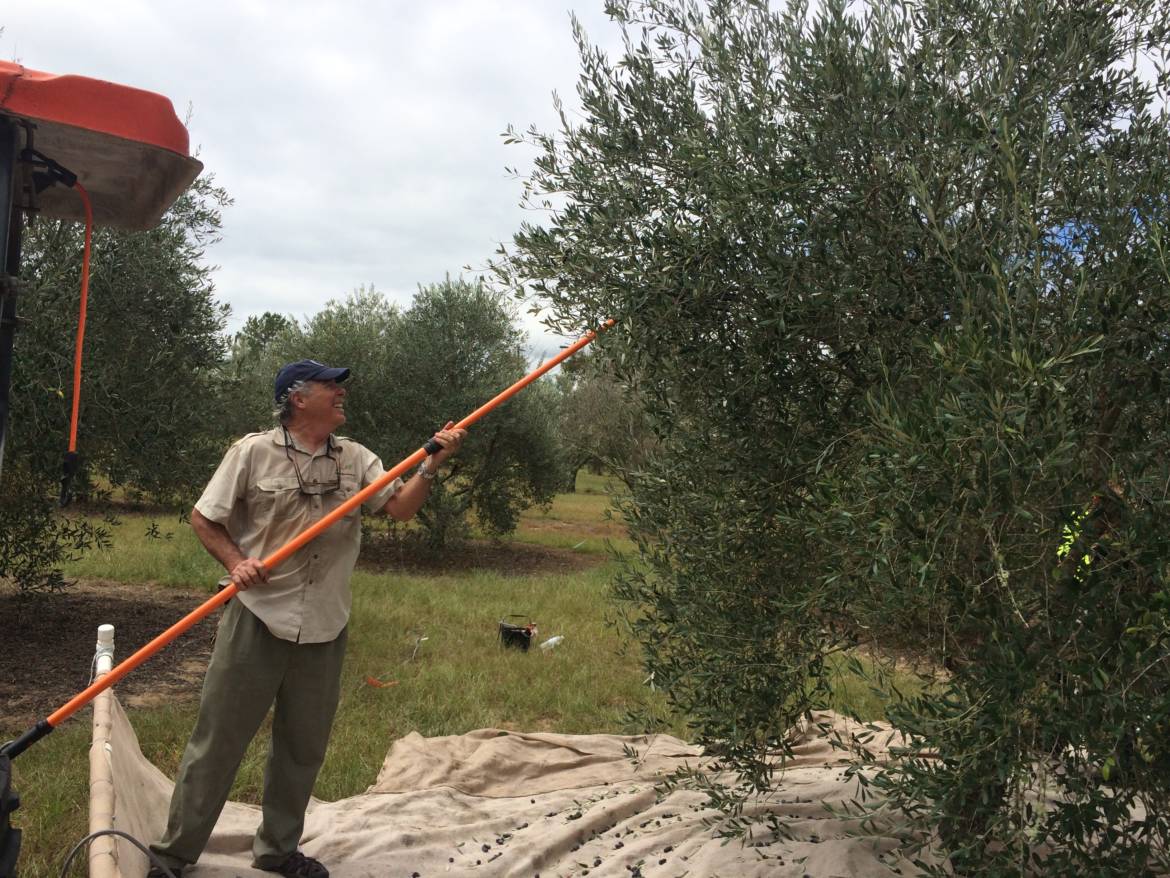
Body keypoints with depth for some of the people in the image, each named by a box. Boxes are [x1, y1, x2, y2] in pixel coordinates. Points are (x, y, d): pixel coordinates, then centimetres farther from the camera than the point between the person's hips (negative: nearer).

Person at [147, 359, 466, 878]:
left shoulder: (356, 459, 7)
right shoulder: (254, 452, -5)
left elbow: (399, 508, -2)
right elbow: (203, 520, 0)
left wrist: (431, 466, -17)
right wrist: (236, 563, -15)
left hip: (324, 629, 4)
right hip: (257, 620, -4)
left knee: (303, 748, 14)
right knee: (217, 742, 4)